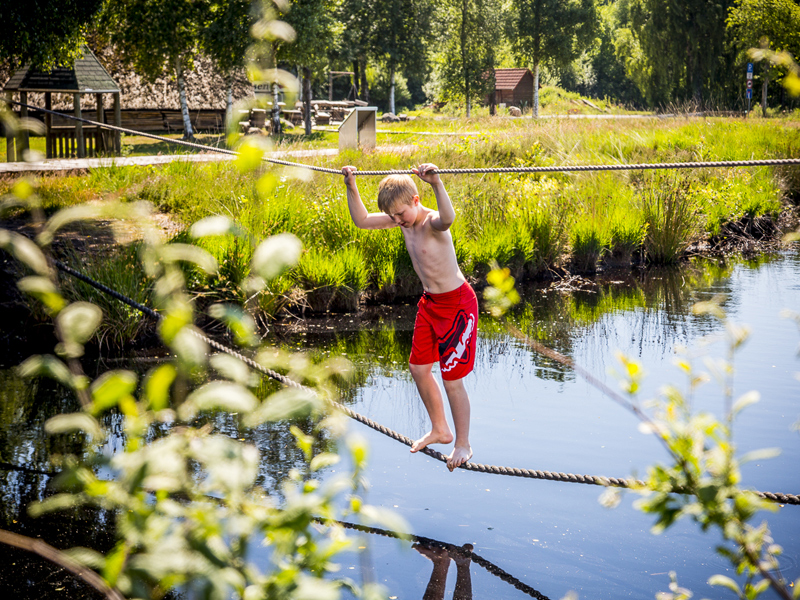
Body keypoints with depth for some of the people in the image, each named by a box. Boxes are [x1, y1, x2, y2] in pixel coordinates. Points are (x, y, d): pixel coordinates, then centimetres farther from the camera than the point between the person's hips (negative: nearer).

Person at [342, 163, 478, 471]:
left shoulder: (432, 222, -27)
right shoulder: (403, 220, -2)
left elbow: (448, 219, -53)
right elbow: (362, 220, 7)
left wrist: (437, 184, -66)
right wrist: (351, 186, -5)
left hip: (457, 304, -9)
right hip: (429, 302, 9)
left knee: (452, 379, -2)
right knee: (418, 368, 16)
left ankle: (463, 445, 16)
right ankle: (440, 430, 36)